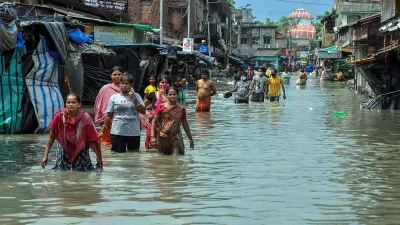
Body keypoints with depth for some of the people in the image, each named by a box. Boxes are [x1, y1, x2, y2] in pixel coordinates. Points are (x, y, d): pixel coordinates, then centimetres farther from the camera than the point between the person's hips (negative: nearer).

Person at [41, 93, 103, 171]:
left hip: (80, 151, -1)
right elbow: (51, 137, -8)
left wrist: (98, 157, -9)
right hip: (64, 151, 1)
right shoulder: (59, 116, -17)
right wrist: (45, 156, -9)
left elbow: (92, 139, -11)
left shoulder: (85, 118, -18)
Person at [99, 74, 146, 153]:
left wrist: (134, 98, -9)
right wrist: (103, 131, 4)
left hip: (134, 133, 1)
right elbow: (109, 115, 7)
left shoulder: (136, 96, 6)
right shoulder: (114, 98, 5)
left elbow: (143, 111, -4)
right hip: (117, 132, -1)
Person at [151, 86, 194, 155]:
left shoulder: (181, 109, 4)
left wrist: (191, 139, 14)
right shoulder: (161, 107, 0)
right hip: (163, 137, 0)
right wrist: (153, 136, -7)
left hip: (176, 137, 0)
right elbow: (154, 122, 2)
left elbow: (185, 125, 12)